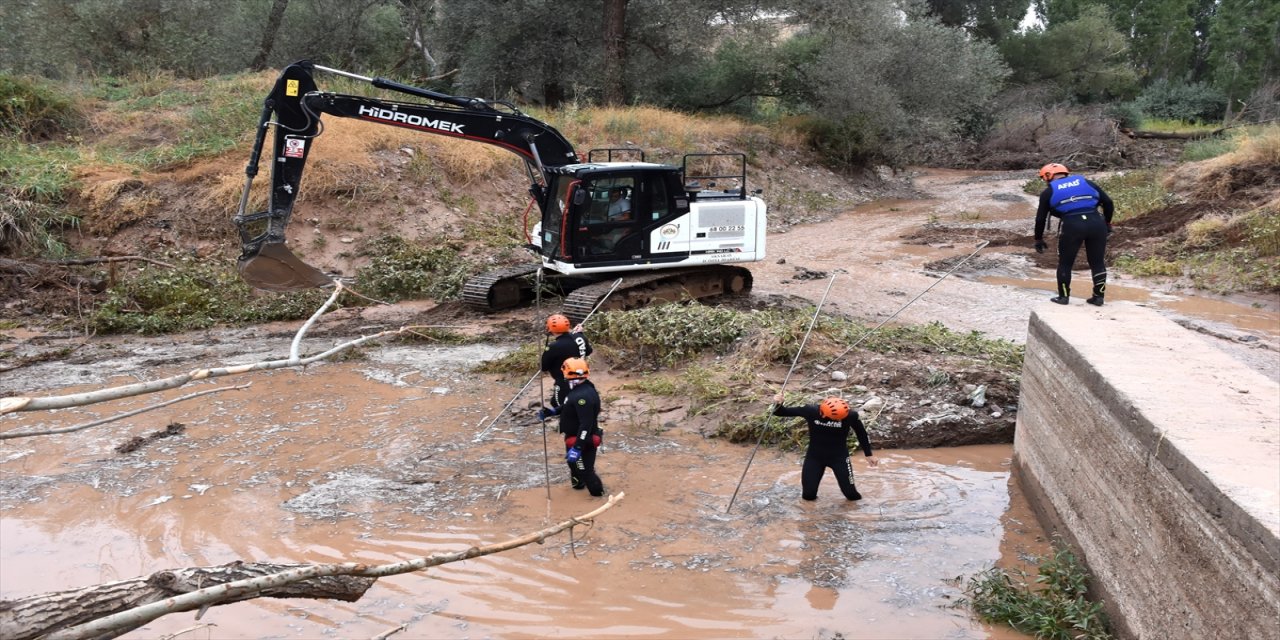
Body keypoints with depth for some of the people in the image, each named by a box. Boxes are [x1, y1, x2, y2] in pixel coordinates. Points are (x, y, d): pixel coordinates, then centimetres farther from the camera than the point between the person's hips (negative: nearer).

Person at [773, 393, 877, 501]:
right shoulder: (810, 411, -25)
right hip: (814, 456, 1)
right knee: (808, 495, 2)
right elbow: (784, 412, -15)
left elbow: (861, 433, -4)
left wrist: (868, 455, 5)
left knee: (850, 493, -1)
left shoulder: (850, 415, -25)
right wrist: (778, 405, -38)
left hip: (839, 456, 0)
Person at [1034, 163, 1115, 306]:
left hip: (1071, 225, -2)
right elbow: (1108, 202, 17)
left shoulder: (1049, 192, 16)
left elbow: (1040, 218, 16)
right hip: (1096, 223, 2)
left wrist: (1039, 239, 26)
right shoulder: (1086, 182, 21)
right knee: (1097, 262, 15)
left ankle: (1063, 296, 19)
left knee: (1065, 263, 15)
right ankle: (1098, 297, 19)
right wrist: (1107, 223, 28)